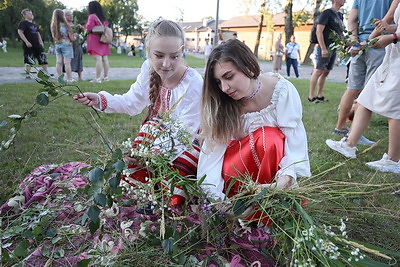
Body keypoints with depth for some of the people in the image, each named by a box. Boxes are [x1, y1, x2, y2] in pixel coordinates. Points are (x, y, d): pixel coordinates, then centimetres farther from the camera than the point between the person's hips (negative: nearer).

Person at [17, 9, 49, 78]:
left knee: (43, 59, 5)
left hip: (37, 45, 7)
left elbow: (38, 34, 24)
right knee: (28, 61, -6)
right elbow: (20, 32, -12)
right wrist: (26, 42, -20)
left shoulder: (34, 25, 22)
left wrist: (41, 42, 11)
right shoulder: (23, 23, -2)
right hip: (29, 46, -7)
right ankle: (27, 74, 3)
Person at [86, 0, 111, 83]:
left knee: (98, 59, -13)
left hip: (95, 40, -7)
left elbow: (89, 27, -14)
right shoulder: (102, 17, 15)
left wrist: (86, 30, 6)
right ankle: (106, 77, 9)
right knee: (105, 59, 5)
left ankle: (98, 78, -14)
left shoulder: (92, 16, -7)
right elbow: (106, 25, 14)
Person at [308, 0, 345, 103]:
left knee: (326, 72, 9)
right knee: (319, 71, -8)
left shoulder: (339, 15, 17)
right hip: (326, 48, -8)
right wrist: (323, 49, -21)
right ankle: (311, 96, -4)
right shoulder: (327, 13, -7)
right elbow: (319, 31, -15)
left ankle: (319, 95, 14)